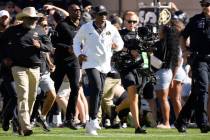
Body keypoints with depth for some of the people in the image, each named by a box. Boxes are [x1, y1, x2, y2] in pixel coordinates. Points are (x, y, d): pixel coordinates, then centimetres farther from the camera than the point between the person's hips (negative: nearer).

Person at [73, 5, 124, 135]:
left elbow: (120, 43, 14)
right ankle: (93, 120, -20)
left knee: (99, 92, 9)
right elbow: (77, 40, 11)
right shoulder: (86, 28, -3)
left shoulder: (112, 29, 3)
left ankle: (91, 124, 21)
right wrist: (79, 54, -3)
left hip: (104, 64, 5)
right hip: (91, 63, -5)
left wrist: (116, 46, -9)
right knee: (96, 88, -22)